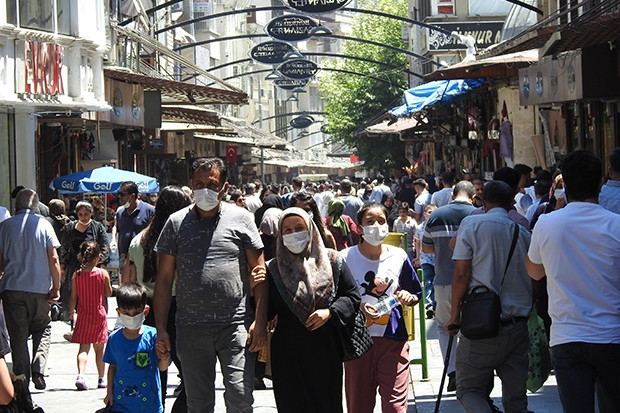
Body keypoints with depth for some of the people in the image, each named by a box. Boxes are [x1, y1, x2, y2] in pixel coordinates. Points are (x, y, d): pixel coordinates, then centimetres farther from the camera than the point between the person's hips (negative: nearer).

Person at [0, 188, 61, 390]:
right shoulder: (43, 224, 0)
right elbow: (53, 258, -4)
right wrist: (56, 288, 0)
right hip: (40, 288, 0)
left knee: (18, 335, 5)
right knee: (43, 329, 14)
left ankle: (22, 379, 3)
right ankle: (38, 369, -5)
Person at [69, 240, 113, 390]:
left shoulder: (76, 275, -5)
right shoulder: (103, 273, -8)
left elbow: (73, 297, -1)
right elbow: (109, 293, 1)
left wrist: (71, 312, 14)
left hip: (83, 315, 0)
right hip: (99, 314, 0)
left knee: (83, 347, -2)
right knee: (99, 349, 11)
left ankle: (81, 374, -23)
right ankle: (101, 379, 19)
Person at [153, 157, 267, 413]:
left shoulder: (241, 219, 4)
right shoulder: (176, 223, 6)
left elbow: (259, 272, 4)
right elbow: (164, 279, 7)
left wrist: (260, 321, -5)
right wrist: (161, 328, 2)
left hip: (236, 325, -2)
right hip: (191, 329, 2)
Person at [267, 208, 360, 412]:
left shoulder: (331, 261, 2)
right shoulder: (274, 269, 3)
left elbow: (353, 296, 3)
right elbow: (267, 313, 4)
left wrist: (330, 312, -12)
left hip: (325, 351, 0)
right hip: (288, 355, 0)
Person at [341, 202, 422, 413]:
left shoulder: (398, 257, 5)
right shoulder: (346, 258, -2)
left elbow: (415, 294, 15)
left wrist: (407, 297, -8)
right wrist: (358, 308, -18)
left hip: (393, 340, 1)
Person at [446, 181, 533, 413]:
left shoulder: (471, 225, -2)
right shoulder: (523, 233, 9)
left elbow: (461, 274, -7)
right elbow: (534, 279, 12)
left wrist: (455, 316, 1)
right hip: (519, 328, 4)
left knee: (468, 389, 4)